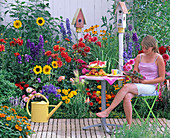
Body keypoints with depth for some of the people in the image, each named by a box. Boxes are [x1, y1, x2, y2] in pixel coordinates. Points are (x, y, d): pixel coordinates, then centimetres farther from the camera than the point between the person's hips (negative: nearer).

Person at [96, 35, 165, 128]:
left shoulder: (158, 58, -1)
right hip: (137, 85, 5)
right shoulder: (139, 57, 14)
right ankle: (129, 125, -29)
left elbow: (162, 78, -2)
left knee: (126, 87, -31)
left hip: (150, 86, -5)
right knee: (126, 97, -31)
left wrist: (145, 81, -11)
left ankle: (107, 111, -28)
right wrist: (134, 79, -11)